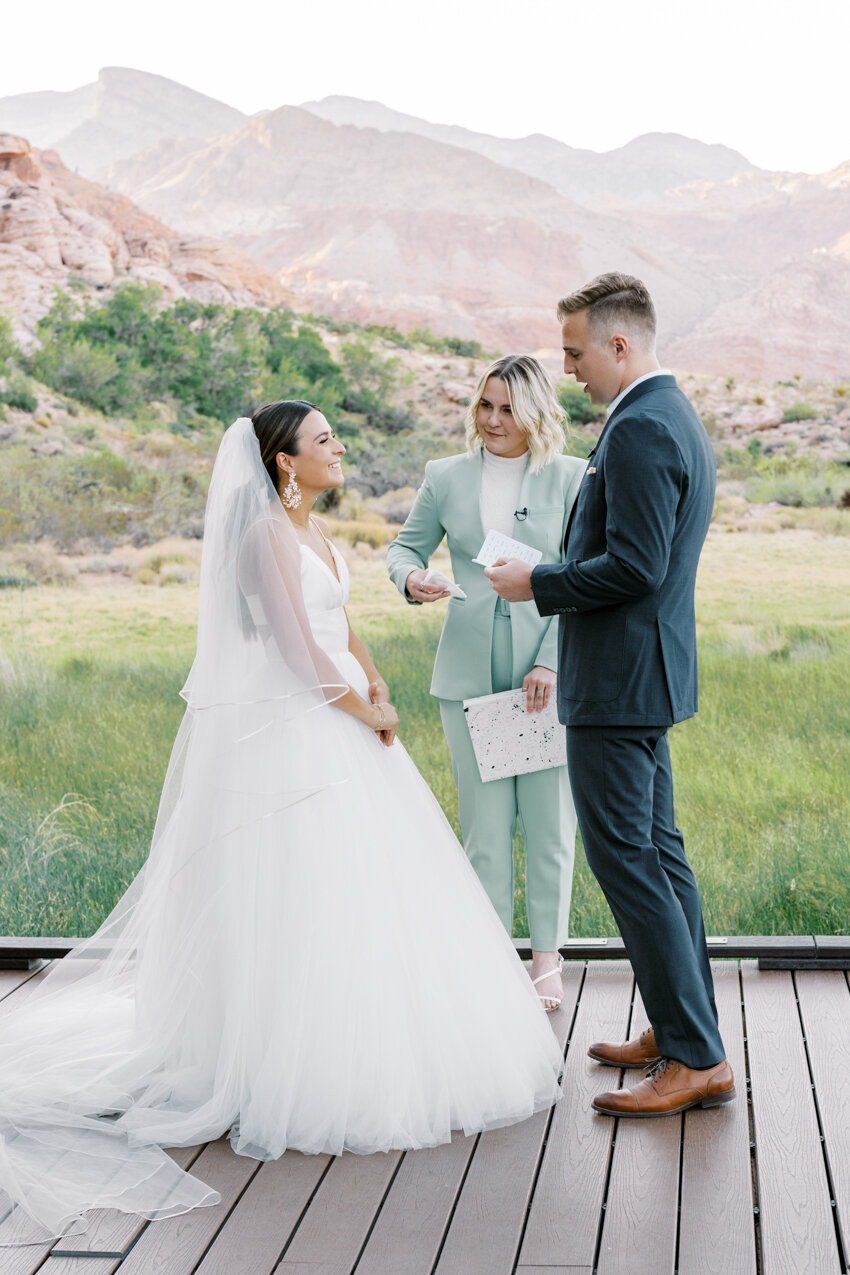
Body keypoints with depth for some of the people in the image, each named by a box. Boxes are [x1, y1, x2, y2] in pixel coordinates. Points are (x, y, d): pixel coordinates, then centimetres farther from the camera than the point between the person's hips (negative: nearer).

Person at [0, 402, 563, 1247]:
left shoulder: (311, 530, 14)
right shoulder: (265, 532, -14)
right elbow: (298, 647, -18)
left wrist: (374, 682, 2)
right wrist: (366, 713, -8)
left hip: (341, 723, 9)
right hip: (288, 733, -9)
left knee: (369, 888, 13)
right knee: (299, 899, -4)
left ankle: (369, 1051, 26)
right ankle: (296, 1076, 7)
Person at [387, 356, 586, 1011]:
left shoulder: (571, 478, 1)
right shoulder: (445, 477, 9)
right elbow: (406, 544, 18)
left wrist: (551, 661, -10)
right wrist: (410, 576, -7)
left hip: (551, 674, -1)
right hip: (470, 675, 2)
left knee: (550, 822, 4)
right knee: (485, 827, 5)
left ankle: (547, 959, 18)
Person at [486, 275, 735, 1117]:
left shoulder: (640, 430, -18)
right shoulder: (676, 418, 15)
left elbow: (633, 567, -24)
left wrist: (538, 586, -12)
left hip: (617, 682, -11)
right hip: (647, 670, 11)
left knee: (627, 861, -6)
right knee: (658, 853, 16)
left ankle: (696, 1060, -1)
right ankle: (681, 1029, 26)